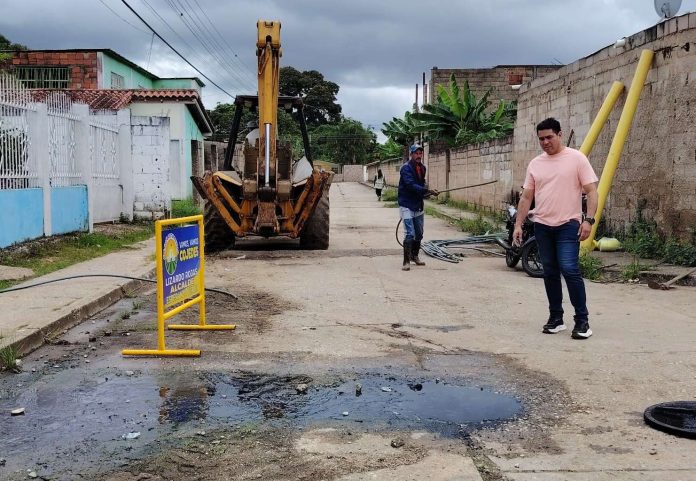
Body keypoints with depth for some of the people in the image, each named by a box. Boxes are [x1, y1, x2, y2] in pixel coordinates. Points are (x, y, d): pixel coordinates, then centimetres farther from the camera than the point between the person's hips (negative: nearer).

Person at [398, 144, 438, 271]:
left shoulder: (422, 168, 8)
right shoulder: (406, 168, -16)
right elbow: (411, 185, -28)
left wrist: (425, 193, 3)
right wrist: (428, 191, -34)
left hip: (418, 206, 8)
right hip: (407, 206, -8)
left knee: (419, 234, 15)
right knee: (410, 234, -13)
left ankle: (415, 256, 33)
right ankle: (406, 261, -7)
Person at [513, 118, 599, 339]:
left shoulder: (576, 158, -3)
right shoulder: (535, 164, 11)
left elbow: (591, 191, -6)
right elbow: (526, 197, 13)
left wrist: (588, 220, -16)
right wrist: (518, 225, 8)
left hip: (568, 225, -5)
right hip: (542, 226, 5)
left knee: (569, 270, -14)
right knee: (550, 273, 10)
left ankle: (582, 320, -4)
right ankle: (556, 319, 19)